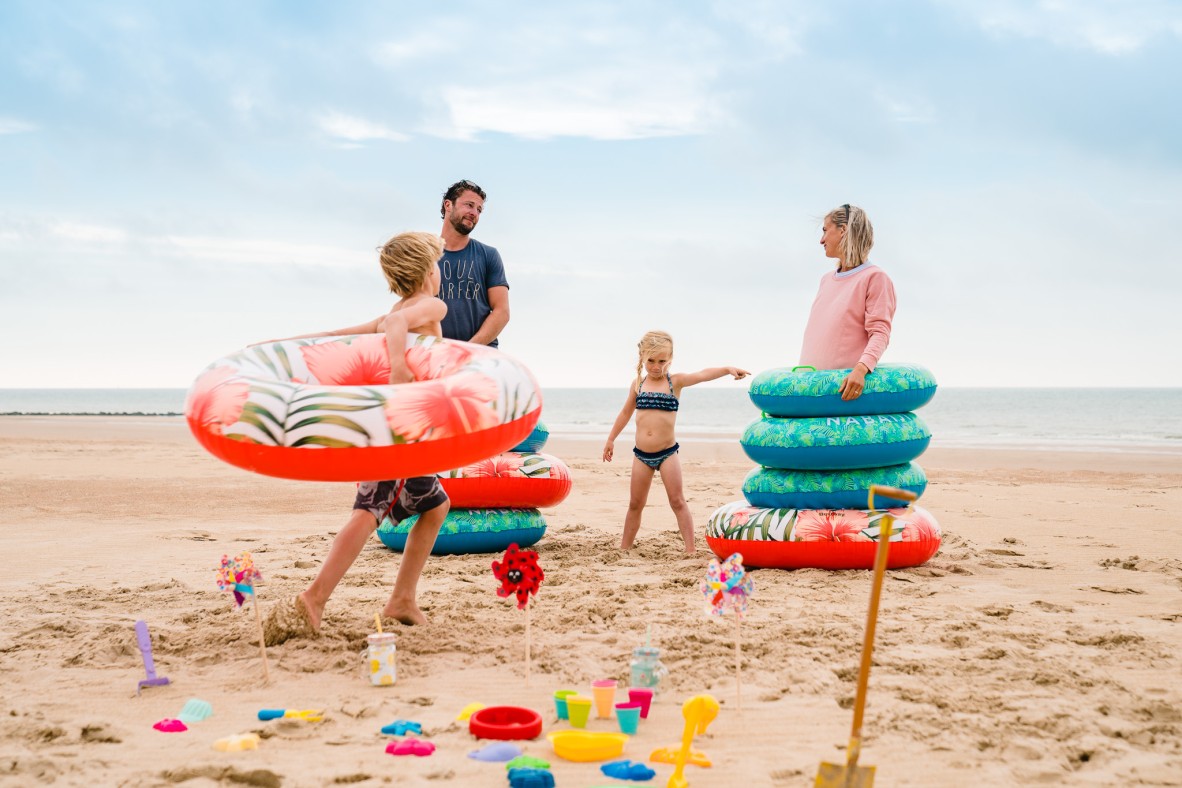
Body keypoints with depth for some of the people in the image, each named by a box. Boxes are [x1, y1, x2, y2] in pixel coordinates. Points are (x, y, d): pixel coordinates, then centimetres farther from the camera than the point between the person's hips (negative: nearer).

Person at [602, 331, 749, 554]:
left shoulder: (676, 381, -3)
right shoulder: (637, 384, 6)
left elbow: (703, 375, -20)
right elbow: (625, 413, 18)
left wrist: (727, 369, -36)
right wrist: (611, 439, 22)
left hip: (667, 452, -3)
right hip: (641, 454, 3)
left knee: (678, 502, -2)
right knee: (635, 504, 11)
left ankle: (690, 550, -1)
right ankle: (624, 548, 21)